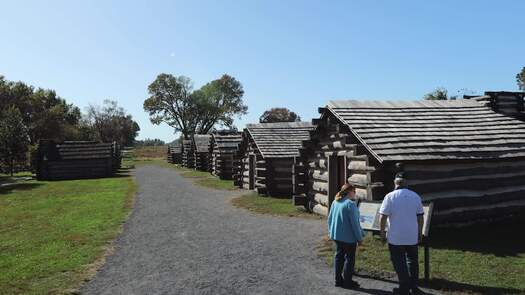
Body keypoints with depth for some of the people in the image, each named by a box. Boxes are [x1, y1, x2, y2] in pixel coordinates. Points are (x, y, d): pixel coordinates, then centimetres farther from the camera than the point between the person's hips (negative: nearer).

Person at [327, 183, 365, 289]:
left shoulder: (335, 202, 4)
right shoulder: (350, 204, -20)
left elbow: (330, 218, 12)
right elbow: (354, 223, -19)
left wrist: (331, 232, 23)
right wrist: (359, 237, -9)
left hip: (336, 235, 8)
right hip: (348, 237, -7)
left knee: (338, 256, 16)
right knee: (349, 258, 6)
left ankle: (338, 280, 24)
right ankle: (347, 282, 13)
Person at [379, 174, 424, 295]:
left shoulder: (390, 196, -10)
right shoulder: (416, 196, 1)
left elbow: (383, 217, -12)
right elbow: (420, 217, 5)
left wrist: (382, 232, 0)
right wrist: (419, 233, 15)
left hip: (396, 237, -4)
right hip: (412, 236, 4)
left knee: (400, 263, 6)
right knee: (412, 261, 18)